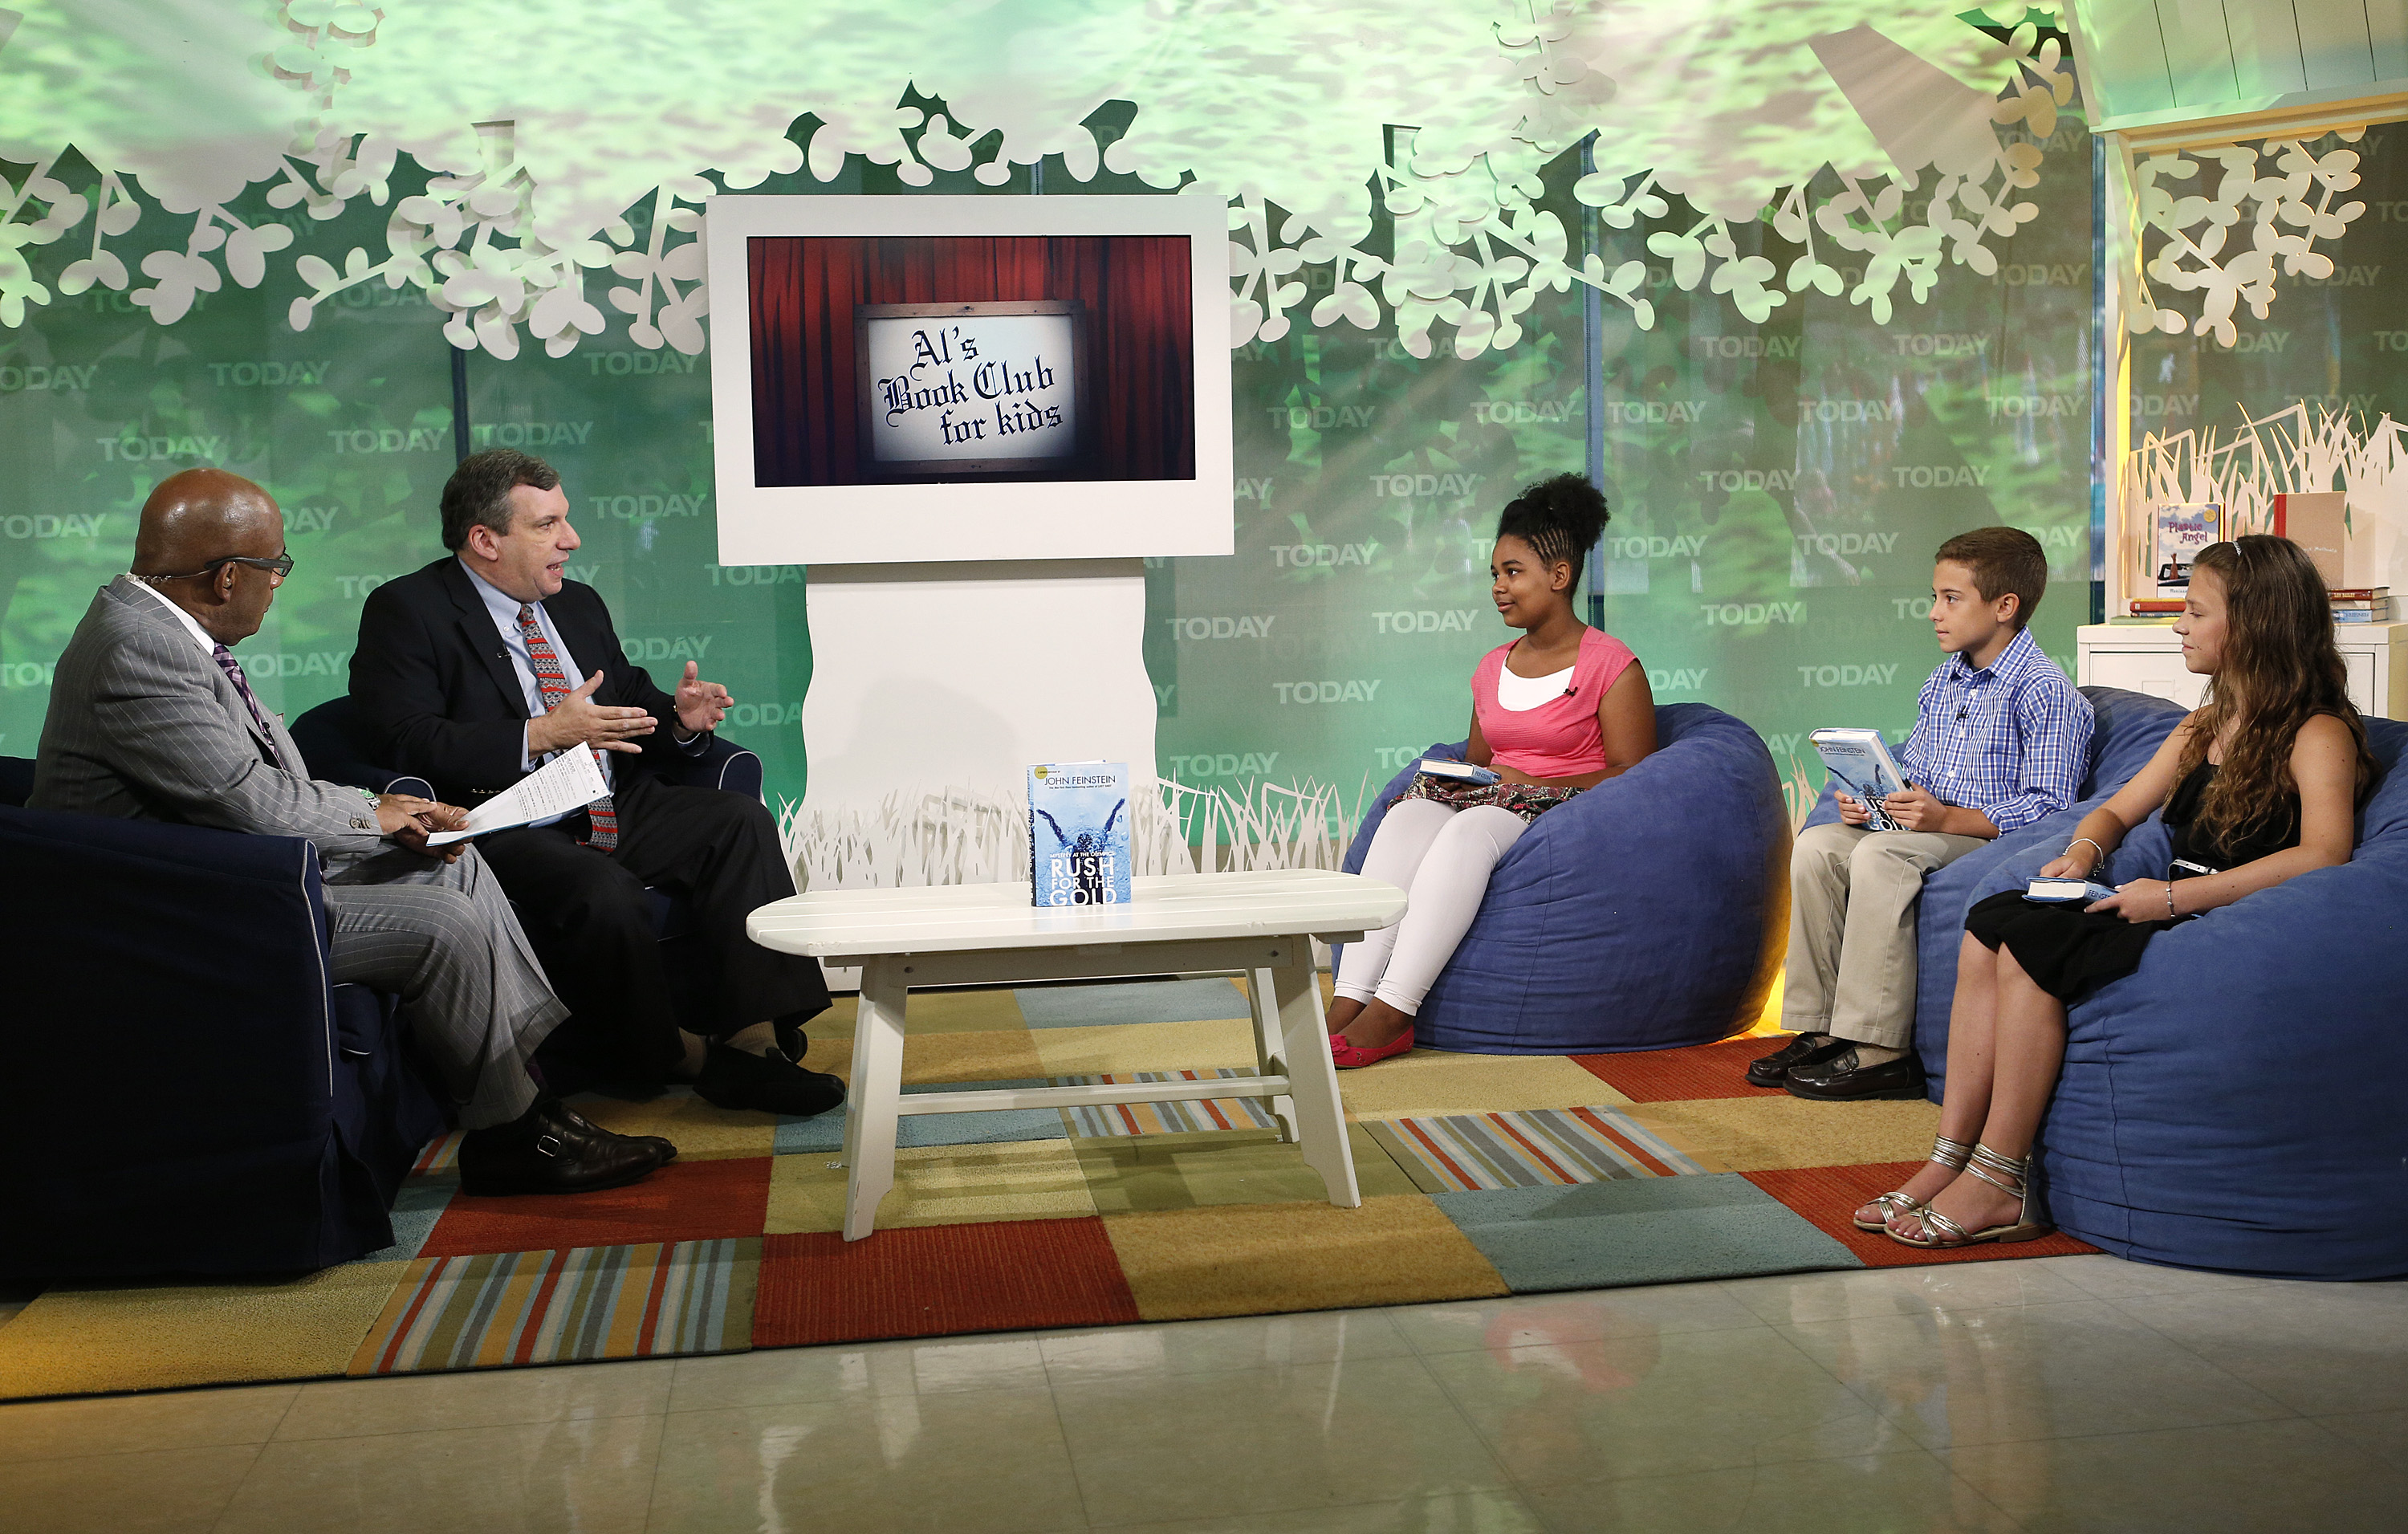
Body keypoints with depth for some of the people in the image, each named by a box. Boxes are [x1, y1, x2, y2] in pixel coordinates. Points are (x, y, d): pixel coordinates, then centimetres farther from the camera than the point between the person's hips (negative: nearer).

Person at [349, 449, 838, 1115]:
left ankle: (752, 1031, -23)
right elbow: (411, 745, -14)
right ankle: (669, 1056, -14)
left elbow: (630, 702, 27)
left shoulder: (579, 604, 21)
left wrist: (678, 717, 2)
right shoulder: (405, 611, -2)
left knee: (741, 821, -17)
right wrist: (541, 735, -21)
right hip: (509, 829, -7)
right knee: (605, 894, -35)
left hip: (616, 809, 7)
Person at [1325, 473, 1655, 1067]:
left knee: (1471, 828, -36)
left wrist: (1536, 786, -15)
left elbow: (1631, 775, -6)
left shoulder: (1612, 665, -1)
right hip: (1495, 800, 6)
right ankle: (1349, 1003, -40)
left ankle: (1390, 1015, -41)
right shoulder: (1492, 668, 19)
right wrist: (1461, 776, 1)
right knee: (1408, 814, -28)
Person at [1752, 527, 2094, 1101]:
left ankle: (1882, 1052, -28)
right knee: (1815, 846, -8)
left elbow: (2046, 805, -19)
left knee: (1880, 855, -31)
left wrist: (1947, 818, -27)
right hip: (1932, 832, 9)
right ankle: (1821, 1027, -6)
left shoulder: (2043, 692, -13)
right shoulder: (1940, 684, 15)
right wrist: (1870, 799, -2)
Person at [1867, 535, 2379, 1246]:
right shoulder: (2201, 727, 21)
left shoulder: (2319, 735, -6)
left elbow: (2323, 855, -22)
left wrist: (2175, 896, -26)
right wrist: (2085, 850, 1)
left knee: (2030, 946, -26)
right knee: (1989, 924, -16)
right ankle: (1949, 1161, -20)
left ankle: (1999, 1185, -21)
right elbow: (2118, 810, 27)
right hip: (2170, 910, 8)